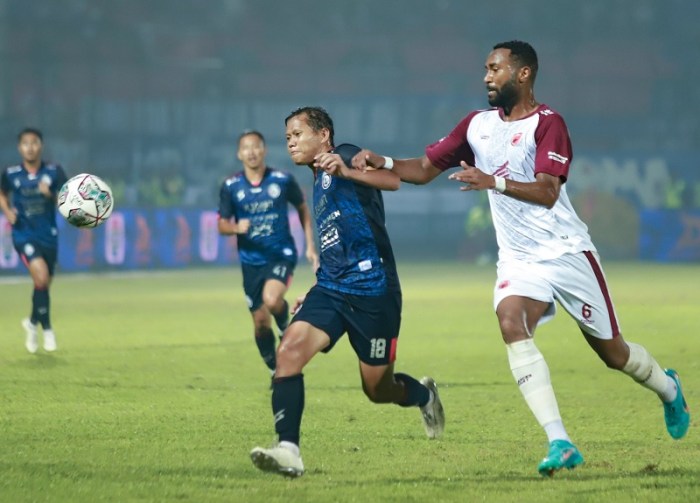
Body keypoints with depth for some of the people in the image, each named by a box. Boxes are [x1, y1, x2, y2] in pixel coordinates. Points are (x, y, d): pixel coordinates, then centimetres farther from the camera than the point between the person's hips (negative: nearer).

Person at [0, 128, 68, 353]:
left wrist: (51, 195, -22)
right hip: (24, 234, -2)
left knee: (44, 284, 12)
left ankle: (33, 322, 40)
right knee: (41, 275, -22)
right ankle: (46, 328, -7)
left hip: (48, 235, 2)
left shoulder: (54, 171, -5)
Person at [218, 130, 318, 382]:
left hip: (281, 255, -2)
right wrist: (236, 228, -22)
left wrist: (310, 245, 2)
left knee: (271, 300, -30)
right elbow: (222, 225, 2)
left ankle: (286, 325, 4)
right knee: (260, 321, 5)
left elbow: (303, 210, 8)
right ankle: (276, 371, 25)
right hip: (251, 260, 2)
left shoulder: (283, 180, -7)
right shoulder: (230, 187, -4)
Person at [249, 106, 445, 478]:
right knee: (289, 351, -19)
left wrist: (346, 171, -42)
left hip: (373, 291, -7)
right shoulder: (319, 183, 21)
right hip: (331, 290, 7)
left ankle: (424, 395, 40)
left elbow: (392, 180, -25)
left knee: (377, 389, 4)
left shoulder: (343, 157, -4)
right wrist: (315, 294, 30)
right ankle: (288, 450, -24)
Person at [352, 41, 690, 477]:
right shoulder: (477, 125, 6)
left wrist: (493, 182, -39)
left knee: (613, 352, 7)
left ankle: (668, 388, 44)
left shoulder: (547, 123, -13)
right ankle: (560, 444, -31)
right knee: (511, 323, -27)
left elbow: (547, 192, -25)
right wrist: (383, 162, -10)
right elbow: (425, 169, 9)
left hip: (567, 253, -4)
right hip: (519, 259, 4)